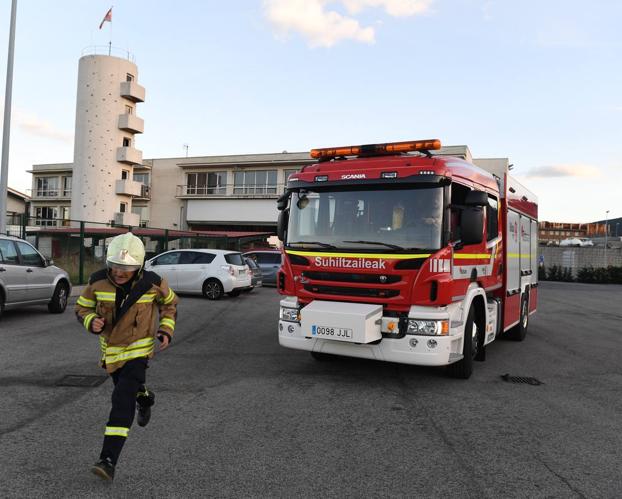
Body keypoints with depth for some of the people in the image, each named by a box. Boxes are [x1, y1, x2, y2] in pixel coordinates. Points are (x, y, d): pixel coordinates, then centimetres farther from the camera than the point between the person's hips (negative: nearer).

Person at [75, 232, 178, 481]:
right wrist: (92, 322, -25)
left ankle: (109, 460, -14)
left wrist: (167, 330, -11)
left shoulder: (152, 283, -20)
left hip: (138, 348, -4)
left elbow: (169, 302, 1)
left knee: (123, 400, -15)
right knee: (124, 386, 25)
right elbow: (82, 308, -2)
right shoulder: (98, 281, -17)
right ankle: (144, 397, 60)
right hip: (110, 347, 4)